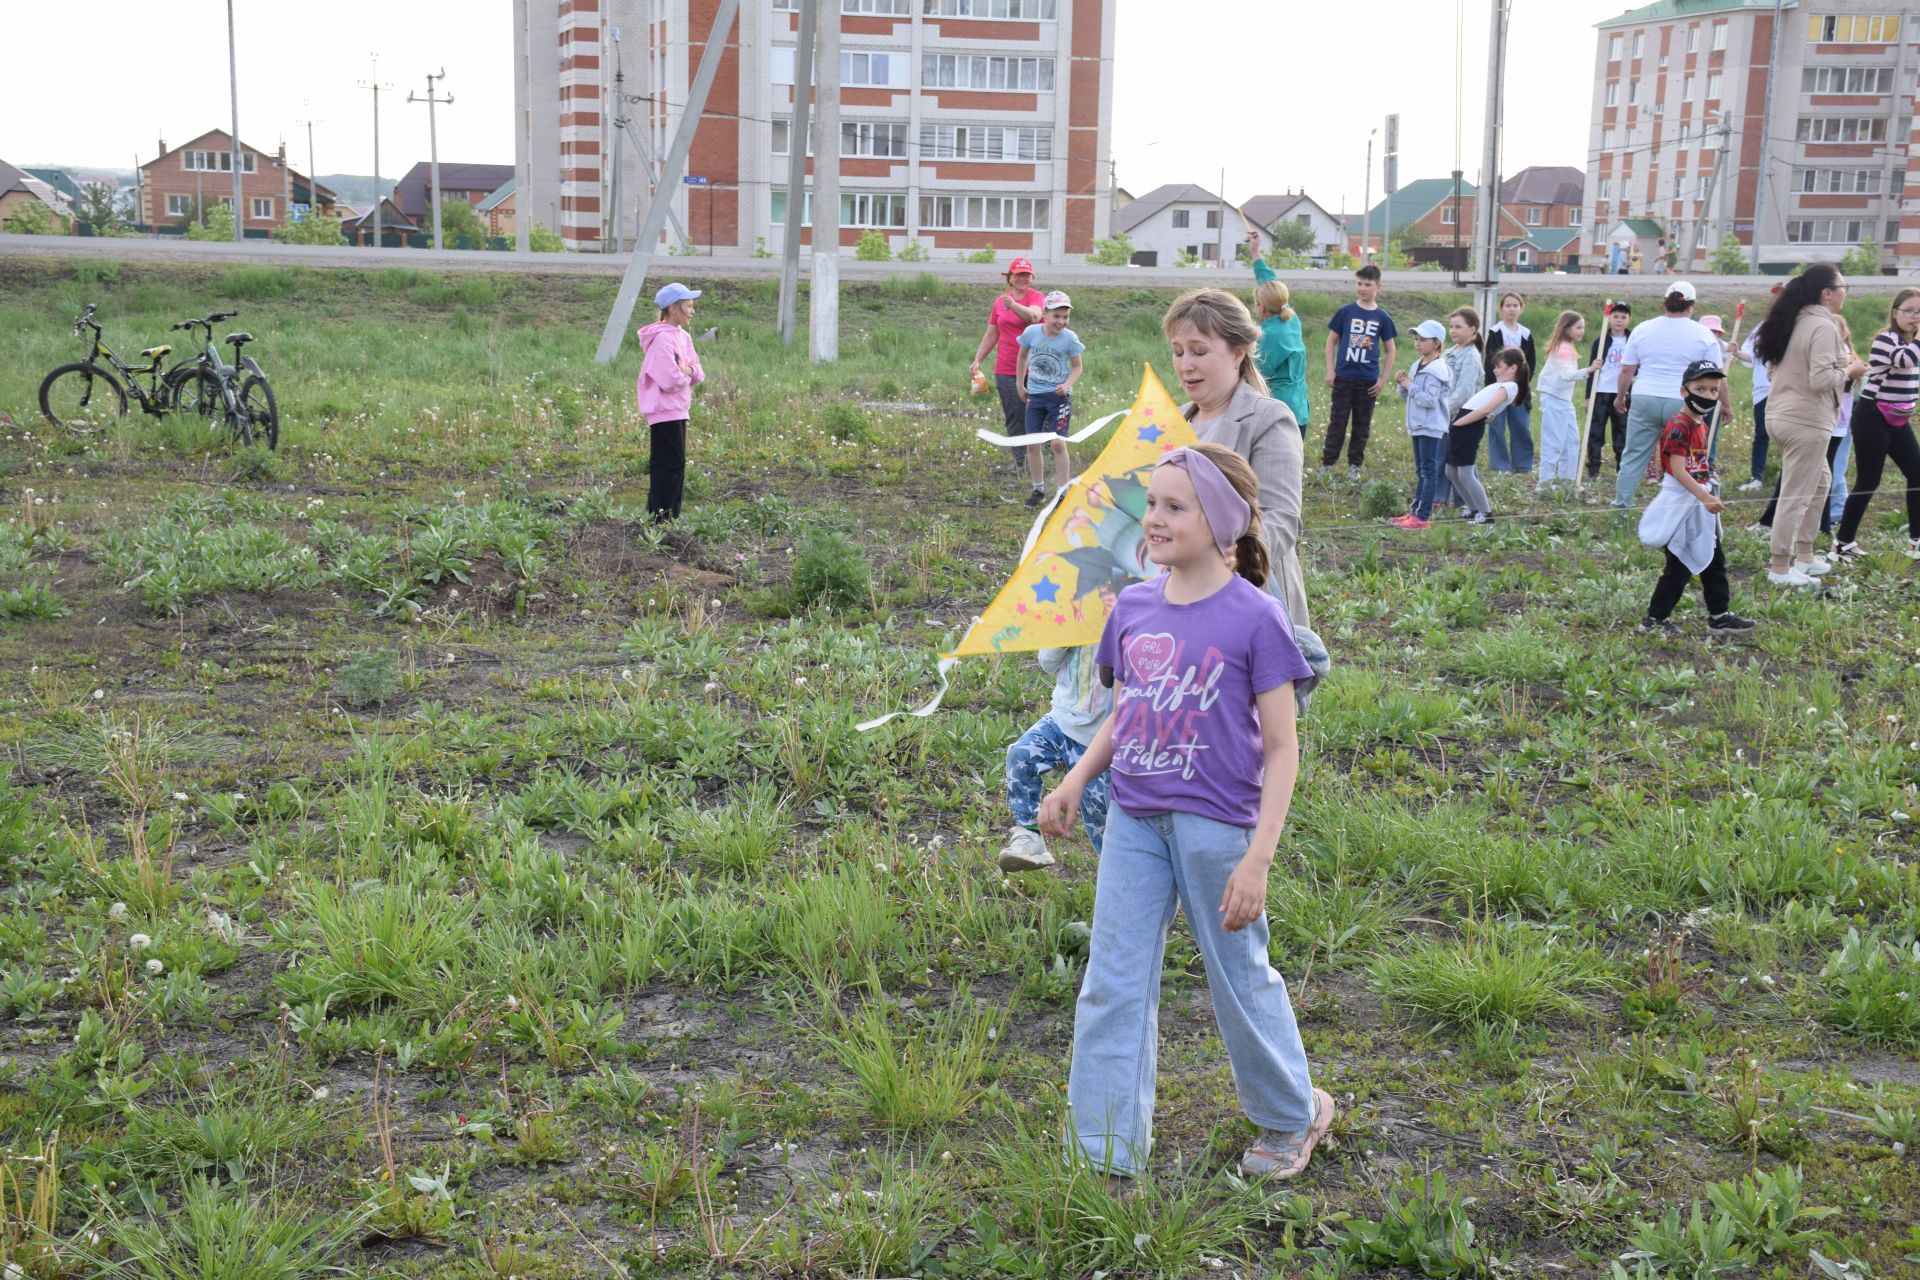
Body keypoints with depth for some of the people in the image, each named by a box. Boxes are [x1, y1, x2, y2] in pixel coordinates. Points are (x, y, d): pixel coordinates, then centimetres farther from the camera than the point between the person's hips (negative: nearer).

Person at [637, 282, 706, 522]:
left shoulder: (683, 337, 13)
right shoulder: (663, 338, -17)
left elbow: (699, 375, 14)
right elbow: (670, 380, -23)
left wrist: (689, 371, -8)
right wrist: (687, 376, -3)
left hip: (677, 411, 10)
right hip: (664, 410, -10)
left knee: (666, 465, 13)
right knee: (672, 464, -9)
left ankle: (663, 514, 19)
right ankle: (663, 517, -6)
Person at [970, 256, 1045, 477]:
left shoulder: (1037, 297, -2)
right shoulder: (1000, 301, 10)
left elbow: (1034, 316, -26)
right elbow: (991, 335, 17)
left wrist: (1014, 306, -42)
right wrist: (977, 360, 11)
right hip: (1006, 370, 3)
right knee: (1014, 417, -2)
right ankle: (1020, 461, 1)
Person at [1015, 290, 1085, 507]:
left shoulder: (1069, 338, -11)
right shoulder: (1031, 332, -7)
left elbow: (1077, 367, -1)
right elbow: (1022, 357, 11)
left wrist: (1067, 385, -18)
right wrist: (1020, 384, 12)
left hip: (1059, 397, -3)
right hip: (1034, 396, 3)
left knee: (1058, 443, -8)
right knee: (1032, 443, 4)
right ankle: (1038, 490, 19)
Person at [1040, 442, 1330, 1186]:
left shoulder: (1254, 618, -13)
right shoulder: (1133, 607, 2)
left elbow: (1282, 747, -11)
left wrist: (1258, 857, -16)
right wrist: (1075, 781, 2)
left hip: (1215, 825, -5)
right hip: (1134, 820, 5)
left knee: (1241, 978, 11)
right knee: (1112, 985, 7)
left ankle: (1293, 1113, 36)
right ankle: (1103, 1153, 17)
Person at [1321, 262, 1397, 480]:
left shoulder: (1382, 318, 1)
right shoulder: (1345, 312, -1)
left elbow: (1389, 350, 8)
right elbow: (1331, 341, 4)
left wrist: (1383, 379, 2)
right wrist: (1330, 371, -3)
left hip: (1369, 380, 1)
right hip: (1344, 377, -1)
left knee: (1362, 425, 8)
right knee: (1337, 422, 3)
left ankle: (1354, 465, 19)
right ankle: (1327, 463, 9)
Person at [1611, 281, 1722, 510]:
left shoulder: (1642, 329, 6)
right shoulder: (1703, 335, -1)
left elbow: (1626, 370, 9)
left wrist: (1621, 396, 23)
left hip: (1644, 399, 2)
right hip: (1683, 405, -2)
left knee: (1634, 455, 10)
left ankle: (1621, 504, 12)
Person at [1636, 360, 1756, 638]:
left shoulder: (1701, 424, 10)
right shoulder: (1678, 427, -20)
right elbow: (1678, 471, -26)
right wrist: (1704, 497, -32)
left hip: (1700, 501, 10)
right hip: (1682, 503, -10)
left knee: (1714, 560, 16)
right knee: (1680, 566, -3)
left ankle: (1719, 617, 25)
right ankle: (1654, 619, 7)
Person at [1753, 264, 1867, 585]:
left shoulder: (1797, 321, 11)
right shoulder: (1824, 327, -16)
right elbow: (1820, 379, -23)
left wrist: (1842, 361, 14)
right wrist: (1849, 370, -6)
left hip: (1780, 415, 10)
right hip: (1806, 422, -10)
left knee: (1820, 483, 23)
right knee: (1797, 496, -2)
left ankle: (1804, 556, 27)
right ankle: (1780, 569, 3)